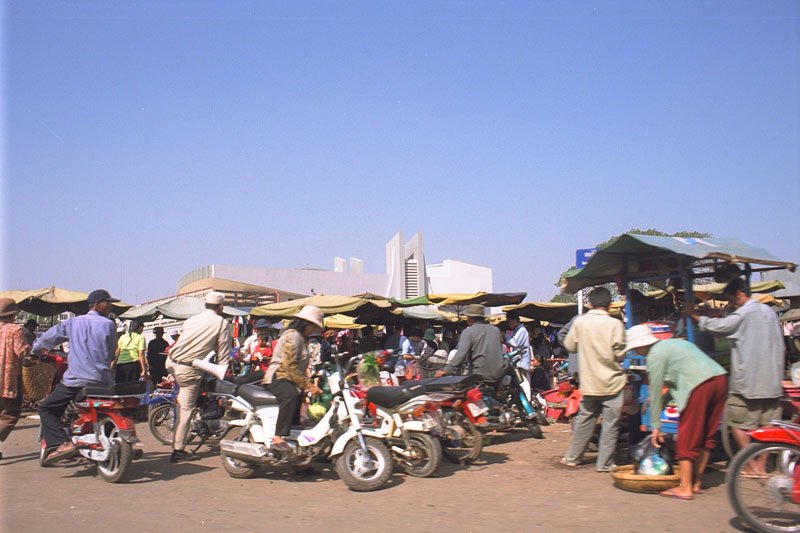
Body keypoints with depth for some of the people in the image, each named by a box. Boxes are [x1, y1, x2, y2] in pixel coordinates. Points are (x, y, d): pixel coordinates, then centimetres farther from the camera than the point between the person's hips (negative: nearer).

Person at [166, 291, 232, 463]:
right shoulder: (222, 323, -1)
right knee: (186, 409, 1)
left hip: (171, 362, 6)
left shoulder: (192, 320, 17)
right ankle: (178, 450, 4)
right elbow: (223, 354, -1)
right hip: (189, 369, -6)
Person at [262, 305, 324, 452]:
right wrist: (307, 385, -21)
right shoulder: (292, 335, -10)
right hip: (278, 377, -11)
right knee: (291, 396, -38)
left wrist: (310, 384, 7)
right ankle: (278, 439, -47)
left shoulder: (301, 338, 23)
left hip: (291, 380, 11)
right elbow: (289, 366, -20)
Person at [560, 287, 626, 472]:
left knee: (584, 420, 16)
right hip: (611, 381, -3)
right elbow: (620, 353, -11)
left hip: (589, 381, 3)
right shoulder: (614, 324, -11)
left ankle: (571, 457, 23)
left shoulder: (580, 321, -2)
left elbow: (569, 346, 7)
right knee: (610, 424, 5)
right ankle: (605, 463, 7)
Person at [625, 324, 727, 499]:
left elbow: (655, 392, 4)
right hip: (720, 378, 9)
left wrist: (655, 426, 9)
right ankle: (696, 483, 23)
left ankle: (685, 488, 2)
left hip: (699, 385, -9)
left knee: (687, 439, 0)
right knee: (706, 436, 15)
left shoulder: (655, 355, 3)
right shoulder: (674, 343, 29)